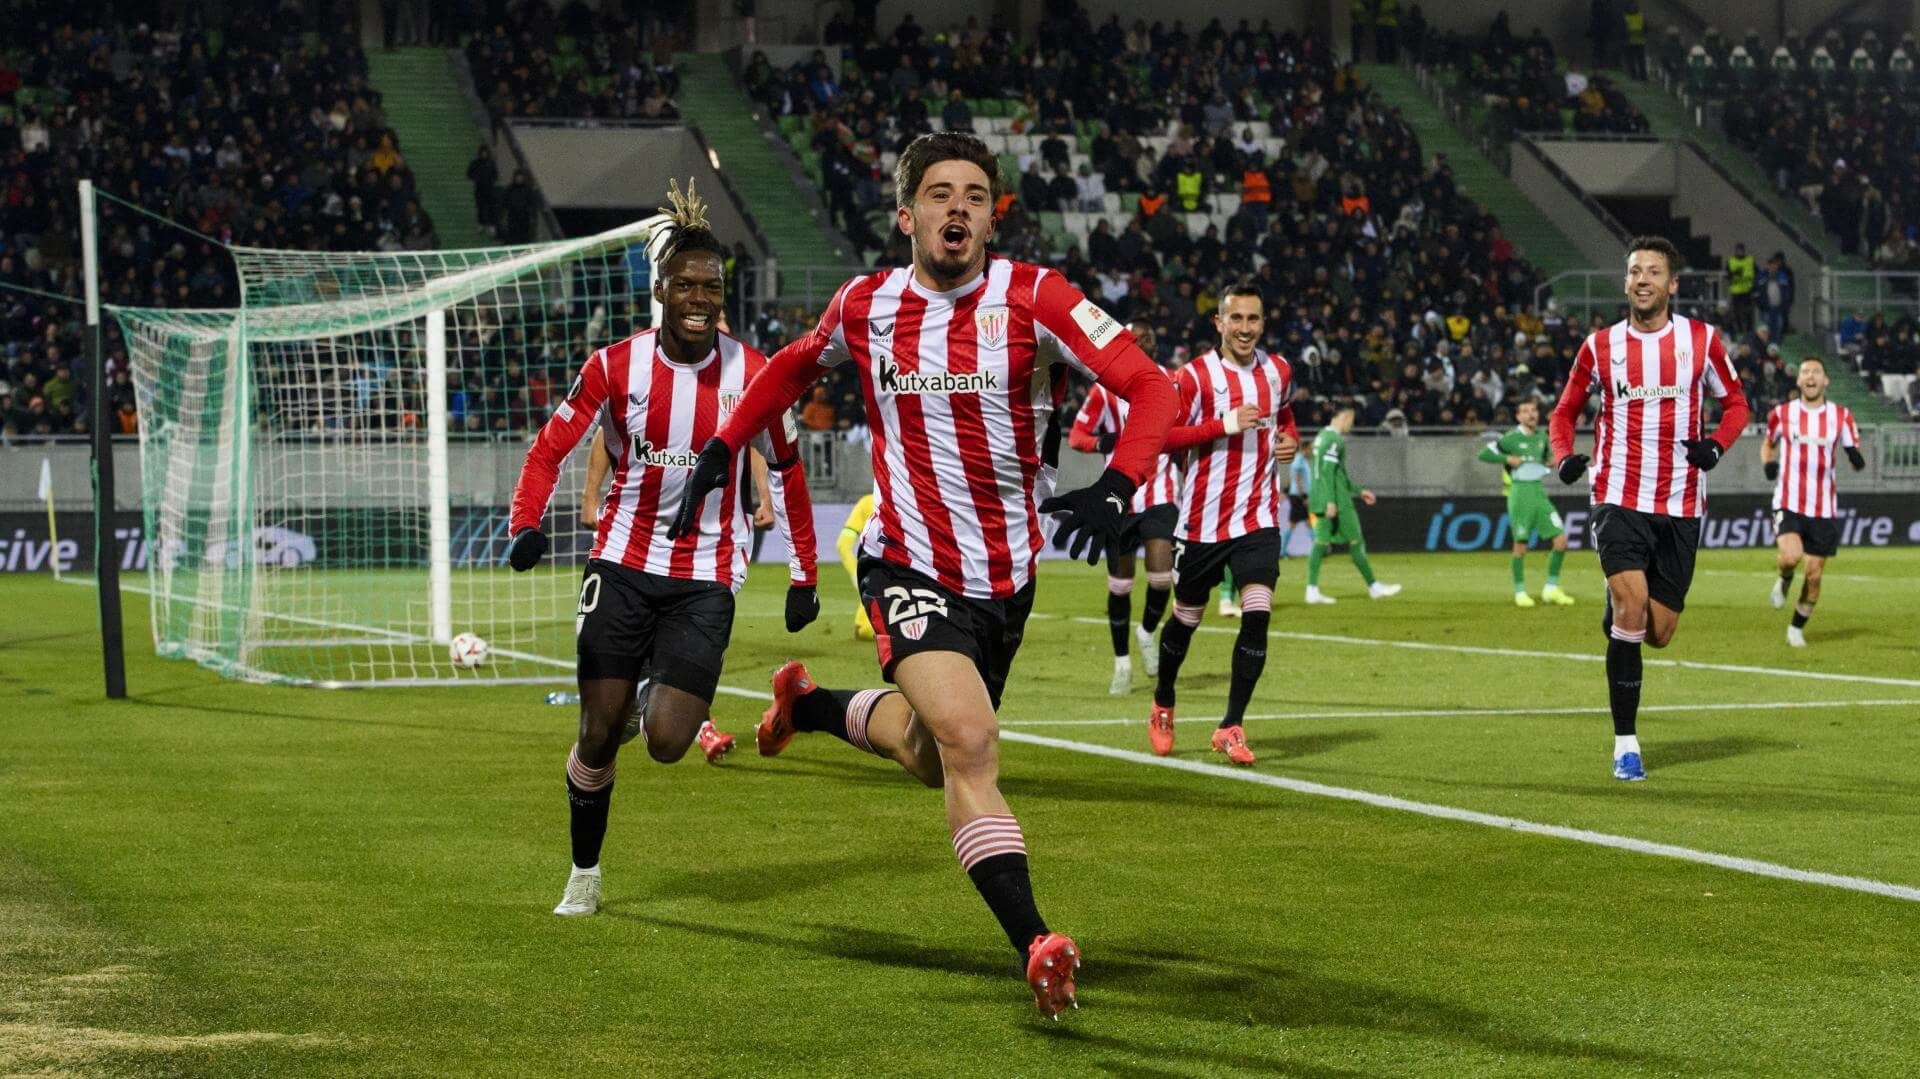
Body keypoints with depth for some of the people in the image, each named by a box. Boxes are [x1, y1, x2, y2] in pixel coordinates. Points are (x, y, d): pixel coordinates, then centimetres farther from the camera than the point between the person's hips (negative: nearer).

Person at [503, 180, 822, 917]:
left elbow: (786, 470, 8)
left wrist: (803, 575, 9)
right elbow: (551, 448, 0)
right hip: (623, 564, 0)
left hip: (706, 578, 0)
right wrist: (526, 525, -19)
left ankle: (656, 702, 25)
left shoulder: (751, 375, -4)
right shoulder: (615, 367, -5)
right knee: (597, 738, -3)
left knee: (666, 742, -13)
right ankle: (584, 875, 21)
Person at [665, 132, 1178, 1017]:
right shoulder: (867, 306, -4)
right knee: (970, 743, -24)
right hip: (909, 568, -2)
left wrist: (1116, 487, -34)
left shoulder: (1032, 298, -12)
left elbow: (1149, 387, -18)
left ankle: (810, 706, 51)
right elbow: (796, 365, 19)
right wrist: (723, 446, 14)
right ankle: (1036, 948, -26)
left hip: (1007, 576, 2)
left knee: (932, 757, 20)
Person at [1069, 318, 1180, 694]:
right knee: (1120, 582, 3)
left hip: (1161, 496, 0)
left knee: (1161, 575, -16)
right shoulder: (1106, 389, 0)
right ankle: (1121, 663, 18)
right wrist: (1103, 442, -20)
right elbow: (1076, 435, 1)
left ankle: (1147, 632, 14)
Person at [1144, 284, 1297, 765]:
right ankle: (1163, 706, 38)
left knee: (1257, 616, -14)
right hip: (1204, 521, -3)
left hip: (1258, 520, 3)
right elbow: (1160, 436, -14)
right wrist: (1222, 425, -23)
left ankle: (1231, 727, -7)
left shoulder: (1278, 371, 7)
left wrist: (1290, 439, 4)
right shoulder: (1196, 376, -9)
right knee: (1186, 619, 12)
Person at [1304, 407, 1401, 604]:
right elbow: (1327, 471, -21)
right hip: (1338, 502, -9)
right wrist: (1331, 501, -25)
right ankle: (1374, 587, 7)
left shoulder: (1322, 436, 19)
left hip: (1320, 501, 9)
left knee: (1321, 542, 3)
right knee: (1355, 542, 0)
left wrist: (1359, 491, 28)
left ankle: (1312, 590, -3)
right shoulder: (1334, 439, -12)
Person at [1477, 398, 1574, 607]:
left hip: (1540, 493, 6)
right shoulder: (1511, 438, -6)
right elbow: (1483, 454, -7)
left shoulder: (1542, 436, 12)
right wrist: (1508, 459, -13)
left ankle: (1551, 589, 10)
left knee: (1561, 540, -2)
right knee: (1521, 545, -3)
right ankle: (1520, 592, 11)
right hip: (1520, 493, -6)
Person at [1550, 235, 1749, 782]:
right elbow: (1565, 411, 15)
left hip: (1680, 506, 1)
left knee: (1657, 632, 1)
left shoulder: (1702, 340, 3)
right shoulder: (1600, 346, 4)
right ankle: (1625, 743, -11)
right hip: (1619, 499, -1)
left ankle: (1617, 616, 41)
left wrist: (1716, 444, -8)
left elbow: (1735, 402, 13)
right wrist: (1564, 456, -5)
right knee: (1631, 604, -20)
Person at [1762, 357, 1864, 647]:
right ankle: (1784, 581, 10)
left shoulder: (1841, 416, 3)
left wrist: (1857, 459, -19)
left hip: (1824, 509, 1)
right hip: (1788, 503, -1)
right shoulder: (1782, 413, 3)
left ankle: (1797, 628, 22)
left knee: (1814, 574, 2)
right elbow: (1768, 444, 21)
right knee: (1791, 556, -26)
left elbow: (1857, 463, 6)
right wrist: (1768, 463, -2)